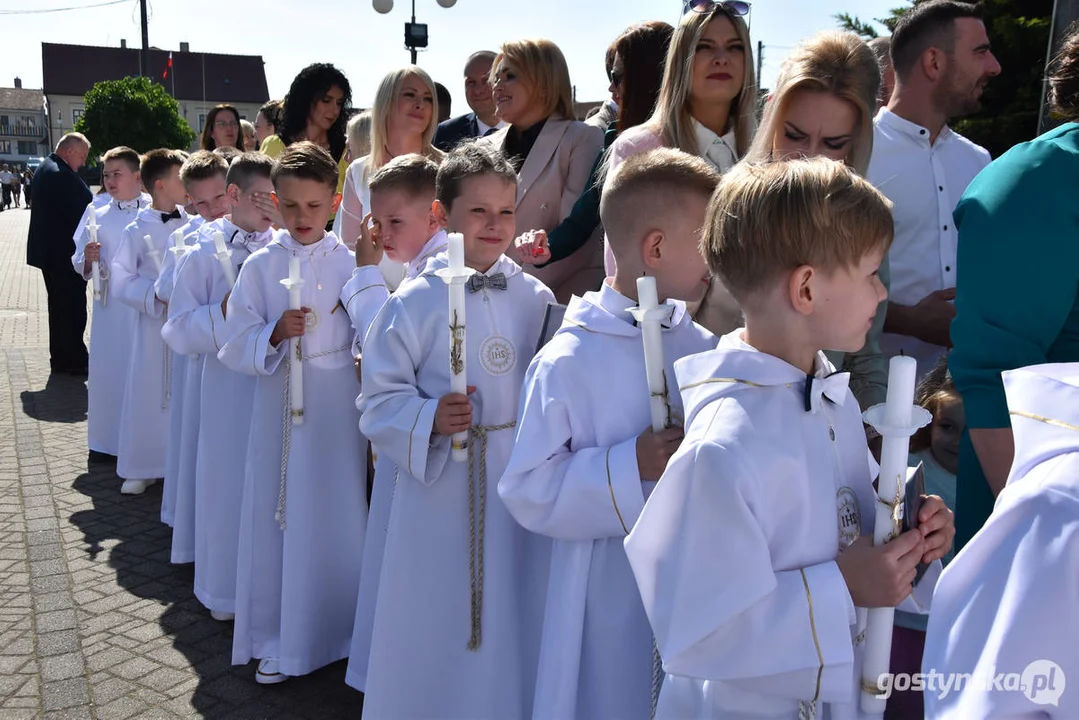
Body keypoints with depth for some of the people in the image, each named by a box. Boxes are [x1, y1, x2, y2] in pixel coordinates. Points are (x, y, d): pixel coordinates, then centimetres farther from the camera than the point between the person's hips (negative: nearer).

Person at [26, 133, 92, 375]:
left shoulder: (46, 168, 12)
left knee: (59, 306, 18)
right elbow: (82, 210, -22)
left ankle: (60, 358, 26)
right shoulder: (61, 174, -22)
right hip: (64, 253, -11)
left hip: (50, 251, 11)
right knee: (74, 308, -1)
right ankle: (76, 361, 6)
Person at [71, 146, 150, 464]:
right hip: (109, 307, 3)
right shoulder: (97, 214, 6)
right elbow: (80, 265, 7)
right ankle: (106, 440, 19)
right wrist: (88, 259, -15)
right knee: (106, 368, 6)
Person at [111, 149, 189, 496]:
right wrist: (156, 294, -17)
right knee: (149, 393, 5)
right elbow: (121, 281, -5)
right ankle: (142, 468, 19)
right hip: (154, 323, -2)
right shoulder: (137, 231, -5)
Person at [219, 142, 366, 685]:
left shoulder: (351, 263, -2)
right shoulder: (260, 265, 1)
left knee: (335, 513, 6)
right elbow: (235, 346, -2)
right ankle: (276, 639, 23)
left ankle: (339, 628, 25)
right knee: (277, 515, 7)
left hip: (335, 405, -1)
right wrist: (275, 334, -16)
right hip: (277, 405, 1)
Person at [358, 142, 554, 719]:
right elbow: (379, 401, -5)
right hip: (441, 488, -2)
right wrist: (430, 421, -22)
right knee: (436, 627, 9)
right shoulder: (414, 302, -7)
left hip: (521, 485, 3)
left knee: (515, 624, 14)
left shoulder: (536, 299, 2)